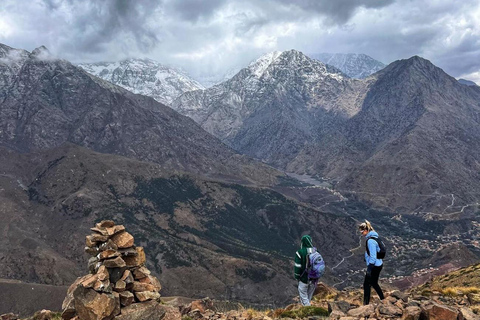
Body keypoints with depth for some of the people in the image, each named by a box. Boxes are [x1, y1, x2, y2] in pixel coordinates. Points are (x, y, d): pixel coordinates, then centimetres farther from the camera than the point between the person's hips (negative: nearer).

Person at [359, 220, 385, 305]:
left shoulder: (370, 241, -23)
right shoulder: (374, 237, 8)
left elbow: (373, 256, -24)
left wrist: (369, 269, -20)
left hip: (374, 266, -10)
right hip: (379, 264, 10)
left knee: (367, 284, 1)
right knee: (374, 283, 22)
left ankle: (366, 304, 8)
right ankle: (383, 300, 33)